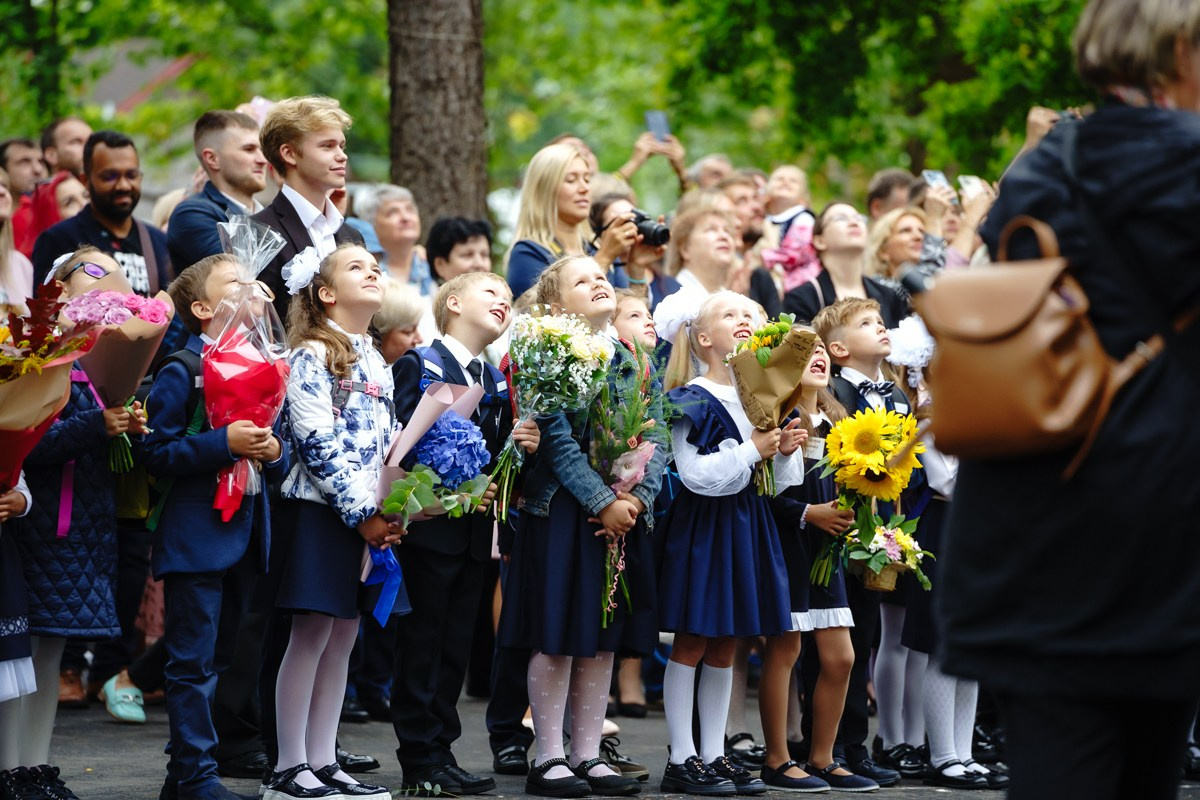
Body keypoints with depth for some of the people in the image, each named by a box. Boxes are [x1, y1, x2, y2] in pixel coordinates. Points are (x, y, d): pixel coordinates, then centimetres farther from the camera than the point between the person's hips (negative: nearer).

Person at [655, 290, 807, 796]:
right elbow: (696, 473, -20)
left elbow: (779, 482, 17)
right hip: (702, 524, -7)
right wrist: (752, 450, -18)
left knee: (725, 648, 10)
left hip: (748, 524, 7)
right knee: (691, 644, -3)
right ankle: (681, 760, 0)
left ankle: (714, 754, 14)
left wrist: (786, 451, -2)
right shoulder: (692, 401, -10)